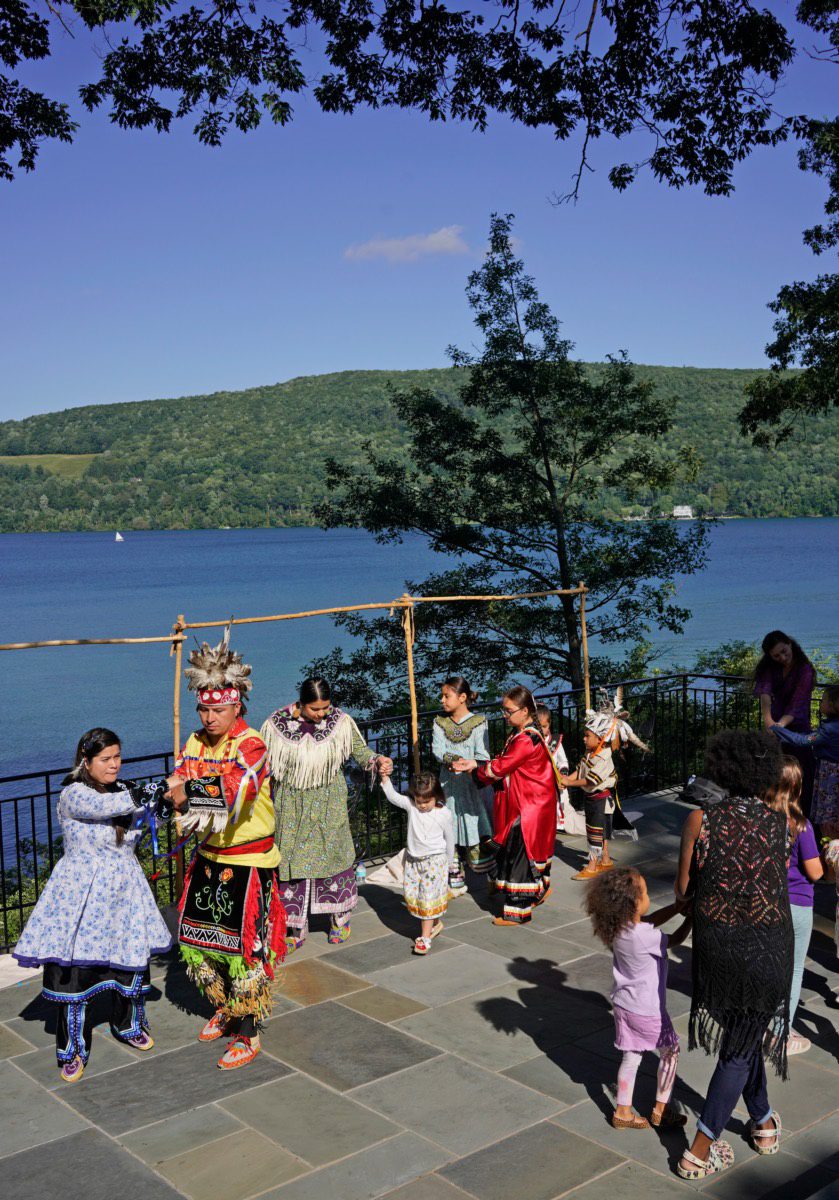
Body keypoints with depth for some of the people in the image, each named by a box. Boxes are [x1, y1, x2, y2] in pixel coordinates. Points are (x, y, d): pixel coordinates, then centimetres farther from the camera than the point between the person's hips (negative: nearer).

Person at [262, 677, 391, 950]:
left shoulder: (340, 721, -10)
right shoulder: (277, 724, -12)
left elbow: (359, 750, -1)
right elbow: (264, 764, 0)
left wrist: (377, 760, -20)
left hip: (328, 803, 0)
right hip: (292, 805, 0)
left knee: (333, 855, 6)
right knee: (292, 860, 4)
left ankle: (340, 919, 28)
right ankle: (297, 928, 20)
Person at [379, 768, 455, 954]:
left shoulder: (444, 814, -10)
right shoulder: (410, 805, -4)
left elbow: (449, 840, 1)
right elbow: (392, 796, -14)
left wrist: (449, 863, 10)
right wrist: (385, 776, -27)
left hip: (434, 861, -4)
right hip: (413, 860, 4)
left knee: (428, 898, -4)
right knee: (411, 896, 9)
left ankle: (425, 937, 5)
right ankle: (435, 924, 30)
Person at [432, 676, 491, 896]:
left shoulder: (478, 722, -4)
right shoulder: (440, 723, 7)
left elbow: (482, 756, -10)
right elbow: (437, 751, -6)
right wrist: (456, 760, -22)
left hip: (473, 785, -4)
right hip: (449, 786, 4)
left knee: (478, 833, -5)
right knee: (451, 836, 8)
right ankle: (457, 883, 20)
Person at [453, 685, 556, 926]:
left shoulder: (527, 739, -23)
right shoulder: (518, 734, 10)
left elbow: (500, 767, -21)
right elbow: (502, 762, 9)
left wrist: (474, 769, -8)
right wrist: (474, 764, -3)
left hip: (529, 808, -10)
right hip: (518, 805, 10)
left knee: (519, 854, -3)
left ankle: (517, 912, 5)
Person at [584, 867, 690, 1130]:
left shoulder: (617, 927, -7)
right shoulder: (645, 937, -30)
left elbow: (650, 920, 6)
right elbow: (676, 939, -12)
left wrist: (678, 906, -1)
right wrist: (691, 916, 0)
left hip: (623, 1004, 7)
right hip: (647, 1010, -6)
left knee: (631, 1057, 18)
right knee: (669, 1052, 16)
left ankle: (623, 1112, 25)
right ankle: (660, 1110, 25)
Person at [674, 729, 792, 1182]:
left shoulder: (701, 820, -10)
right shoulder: (781, 824, -8)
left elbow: (683, 891, -6)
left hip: (715, 944, 1)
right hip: (767, 948, -1)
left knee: (740, 1035, 26)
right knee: (740, 1047, 13)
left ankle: (763, 1121, 43)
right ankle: (700, 1151, 15)